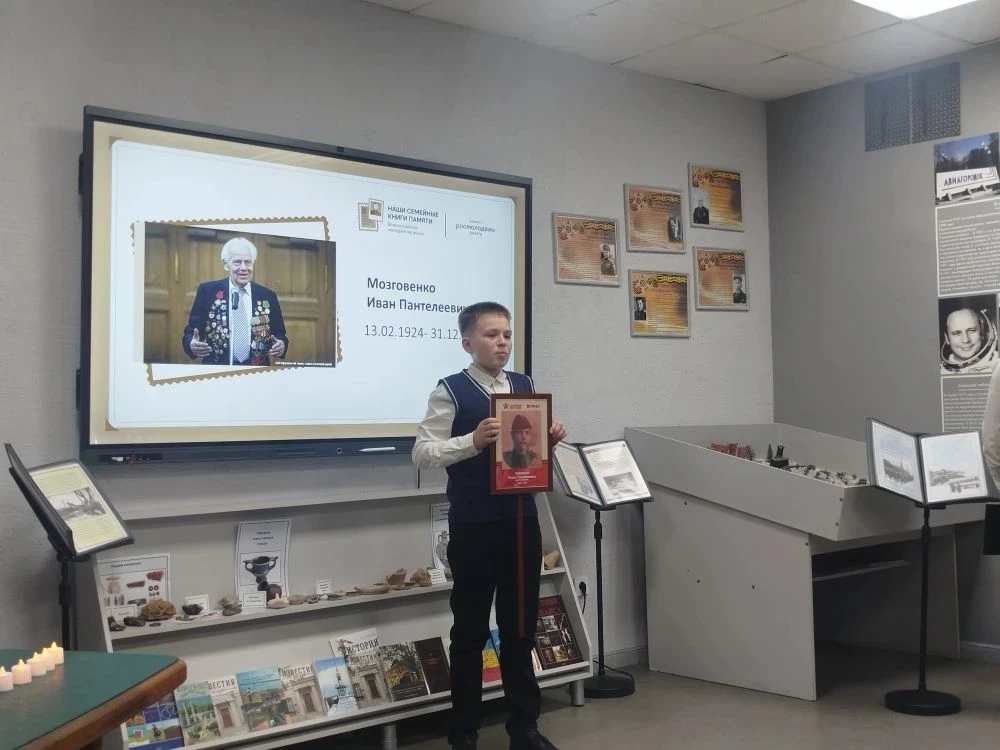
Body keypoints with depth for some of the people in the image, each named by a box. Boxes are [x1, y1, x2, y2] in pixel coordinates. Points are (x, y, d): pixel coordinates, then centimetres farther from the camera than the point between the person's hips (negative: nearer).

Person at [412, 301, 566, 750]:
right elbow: (422, 453, -12)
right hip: (473, 525, -5)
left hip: (522, 518, 5)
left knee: (521, 626, 14)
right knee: (470, 631, 7)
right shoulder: (450, 390, -6)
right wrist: (473, 442, -25)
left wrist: (552, 439, -3)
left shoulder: (525, 386, 10)